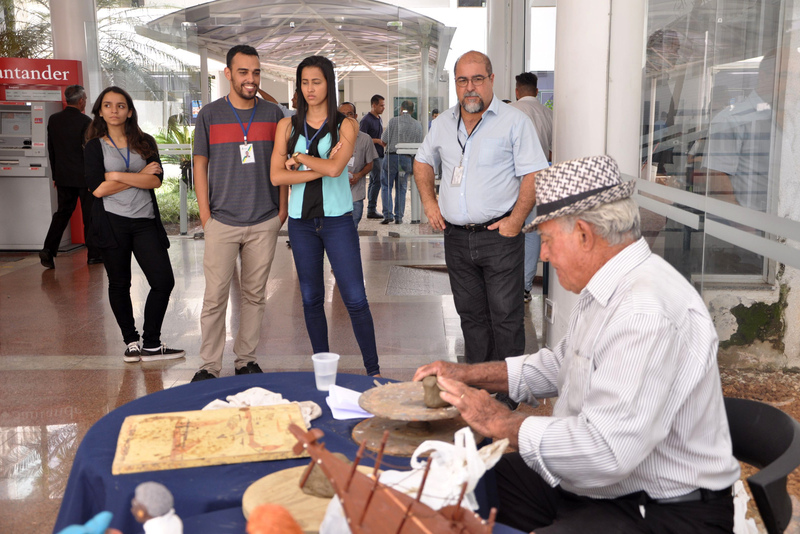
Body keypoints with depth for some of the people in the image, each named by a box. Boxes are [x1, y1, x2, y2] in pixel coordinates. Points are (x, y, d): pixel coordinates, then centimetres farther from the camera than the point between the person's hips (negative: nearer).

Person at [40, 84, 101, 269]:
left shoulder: (53, 120, 5)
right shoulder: (85, 121, -13)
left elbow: (51, 150, 10)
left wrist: (56, 175, 17)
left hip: (63, 176, 5)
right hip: (84, 177, -5)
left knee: (62, 212, 12)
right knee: (90, 214, 5)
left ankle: (49, 249, -1)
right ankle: (93, 254, 11)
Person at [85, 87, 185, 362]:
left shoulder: (145, 142, 9)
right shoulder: (95, 147, 4)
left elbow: (156, 180, -6)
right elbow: (97, 189, -9)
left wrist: (117, 175, -12)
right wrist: (140, 176, -6)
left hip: (145, 221, 2)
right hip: (111, 222, -1)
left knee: (164, 281, -6)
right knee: (119, 285, 6)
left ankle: (151, 344, 7)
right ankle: (131, 342, 22)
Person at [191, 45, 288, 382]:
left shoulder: (273, 114, 6)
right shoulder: (210, 115, 2)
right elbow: (200, 165, 4)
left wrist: (282, 209, 5)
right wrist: (205, 215, -1)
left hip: (264, 222, 2)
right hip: (222, 222, -1)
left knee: (255, 295, 9)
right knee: (215, 297, -1)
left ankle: (246, 360, 21)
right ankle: (209, 366, 9)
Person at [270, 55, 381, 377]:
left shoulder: (345, 125, 0)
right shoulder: (288, 126, 7)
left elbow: (335, 168, -17)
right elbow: (277, 176, -4)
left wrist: (298, 158, -5)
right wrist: (320, 168, -11)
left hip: (337, 219, -3)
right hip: (301, 221, 3)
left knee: (355, 299, -5)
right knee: (311, 299, 10)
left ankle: (373, 370, 6)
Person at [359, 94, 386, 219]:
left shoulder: (379, 119, 19)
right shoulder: (366, 120, -10)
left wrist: (384, 141, 10)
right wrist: (378, 141, -18)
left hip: (379, 155, 9)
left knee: (373, 182, 10)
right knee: (378, 181, -13)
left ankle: (371, 209, 14)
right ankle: (372, 209, -9)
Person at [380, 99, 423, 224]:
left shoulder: (394, 121, -5)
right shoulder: (418, 125, 5)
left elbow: (384, 140, -2)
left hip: (392, 156, -3)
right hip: (407, 159, 3)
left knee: (386, 186, 7)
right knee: (401, 188, 12)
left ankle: (387, 214, -3)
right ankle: (399, 217, 10)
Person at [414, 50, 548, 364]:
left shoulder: (514, 121, -4)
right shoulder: (443, 123, 11)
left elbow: (534, 174, -8)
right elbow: (423, 162, 25)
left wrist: (516, 219, -16)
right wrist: (429, 202, 11)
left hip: (499, 235, -5)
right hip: (456, 236, 5)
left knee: (506, 316, -3)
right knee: (470, 314, 14)